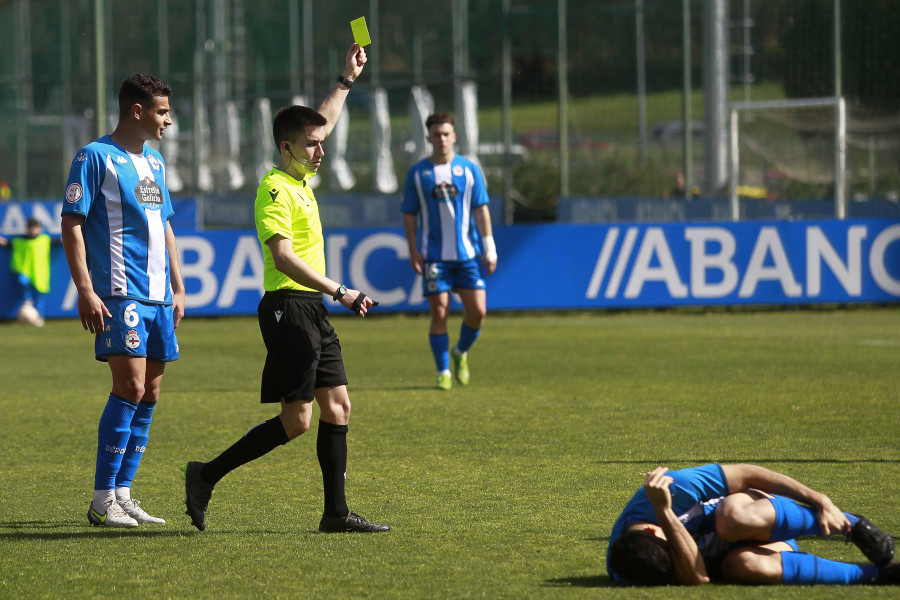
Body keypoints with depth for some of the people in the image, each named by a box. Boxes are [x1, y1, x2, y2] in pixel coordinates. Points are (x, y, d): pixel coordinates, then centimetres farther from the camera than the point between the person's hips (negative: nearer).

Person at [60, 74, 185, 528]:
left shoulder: (155, 162, 18)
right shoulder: (96, 157, -6)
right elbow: (72, 224, -9)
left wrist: (178, 287, 20)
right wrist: (86, 291, -16)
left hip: (158, 297, 8)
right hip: (120, 294, -8)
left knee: (149, 394, 6)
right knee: (130, 388, -14)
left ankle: (122, 495, 12)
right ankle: (102, 501, -9)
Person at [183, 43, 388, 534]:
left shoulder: (300, 178, 14)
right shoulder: (275, 190, -13)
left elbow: (323, 123, 33)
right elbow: (283, 257, -24)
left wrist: (346, 80, 36)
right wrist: (339, 292, -27)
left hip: (312, 310, 10)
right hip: (288, 307, -10)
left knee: (337, 407, 5)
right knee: (295, 420, -11)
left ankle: (336, 512, 5)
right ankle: (207, 476, -3)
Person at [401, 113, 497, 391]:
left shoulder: (469, 169, 4)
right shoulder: (417, 173, 3)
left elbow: (481, 210, 4)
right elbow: (409, 215, 5)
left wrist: (489, 247, -1)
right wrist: (413, 250, -4)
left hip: (468, 253, 1)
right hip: (433, 255, -1)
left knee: (477, 310, -4)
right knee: (439, 313, -4)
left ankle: (461, 353, 24)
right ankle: (443, 373, 6)